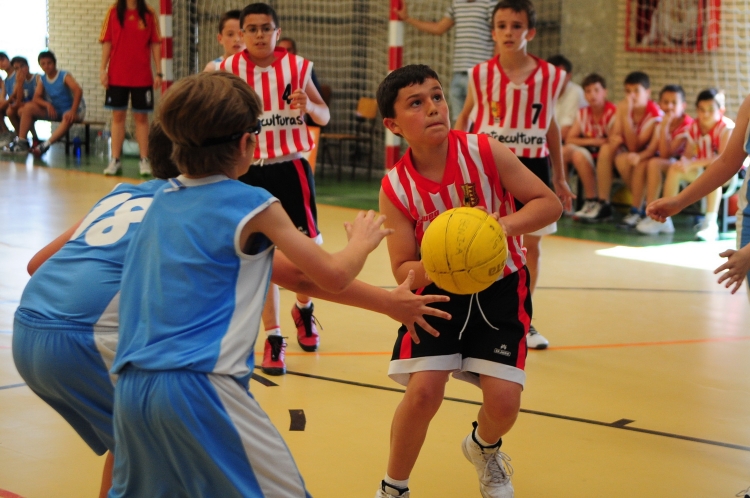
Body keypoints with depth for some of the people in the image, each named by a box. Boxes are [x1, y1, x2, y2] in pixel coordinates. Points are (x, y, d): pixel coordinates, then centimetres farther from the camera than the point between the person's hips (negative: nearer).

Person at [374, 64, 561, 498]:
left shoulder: (486, 152, -16)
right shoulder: (396, 189, -13)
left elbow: (550, 203, -13)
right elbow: (403, 269, -10)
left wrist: (504, 225, -32)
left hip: (500, 288, 0)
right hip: (440, 291, 0)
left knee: (504, 400, -9)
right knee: (423, 390, -17)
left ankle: (485, 448, 31)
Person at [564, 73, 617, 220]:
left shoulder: (612, 113, -11)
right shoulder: (583, 113, 7)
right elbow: (569, 139, 1)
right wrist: (592, 141, -12)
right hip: (589, 152, 6)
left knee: (579, 154, -31)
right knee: (563, 151, -19)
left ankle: (592, 201, -22)